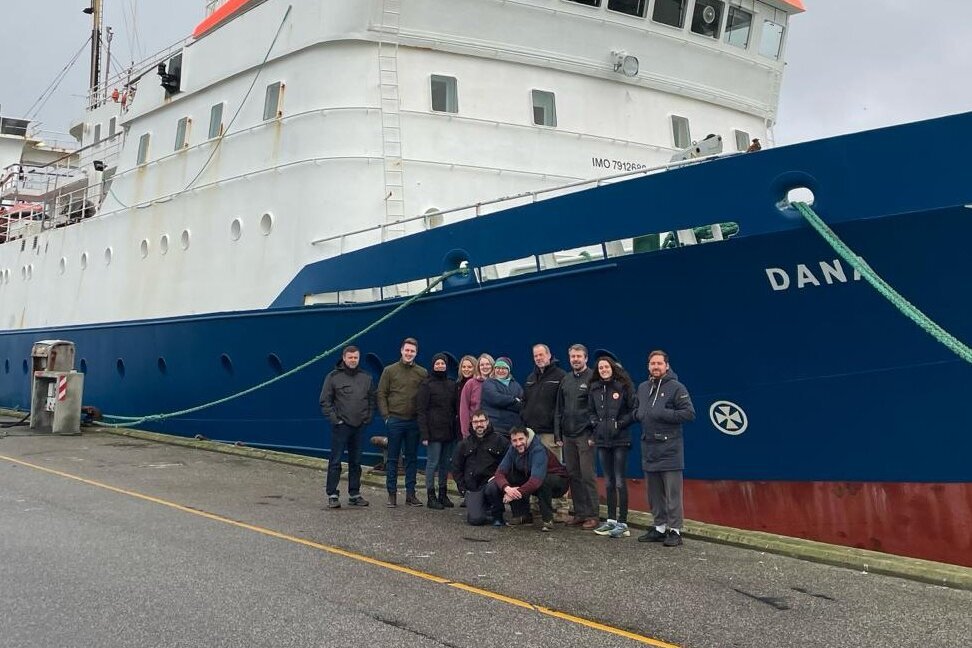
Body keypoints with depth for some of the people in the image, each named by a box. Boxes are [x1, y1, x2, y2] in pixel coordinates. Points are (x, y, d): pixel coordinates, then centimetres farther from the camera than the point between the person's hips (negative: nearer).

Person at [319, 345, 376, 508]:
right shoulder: (334, 377, -1)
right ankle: (332, 495, 3)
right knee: (335, 461, -3)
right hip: (341, 426, -4)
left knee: (356, 462, 11)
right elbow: (325, 401, -1)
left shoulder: (366, 377, 10)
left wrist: (368, 418, 5)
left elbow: (372, 400, 16)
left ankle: (354, 495, 19)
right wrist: (334, 418, -10)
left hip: (359, 427, 4)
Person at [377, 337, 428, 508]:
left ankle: (410, 493, 14)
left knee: (412, 458, 7)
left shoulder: (422, 373, 5)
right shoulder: (390, 370, 2)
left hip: (414, 422, 2)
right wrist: (386, 416, -6)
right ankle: (392, 493, 10)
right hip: (395, 421, -2)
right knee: (393, 459, 4)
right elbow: (381, 394, 2)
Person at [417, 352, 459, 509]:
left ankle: (443, 494, 18)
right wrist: (424, 434, -14)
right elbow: (421, 410, -7)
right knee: (433, 463, -3)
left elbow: (456, 408, 15)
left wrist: (456, 430, 6)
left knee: (445, 464, 9)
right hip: (434, 432, -5)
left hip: (449, 432, 5)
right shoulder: (426, 385, -3)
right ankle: (431, 496, 3)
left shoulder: (452, 385, 13)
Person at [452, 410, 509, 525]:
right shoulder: (464, 444, 14)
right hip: (472, 488, 1)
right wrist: (462, 488, 8)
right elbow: (456, 468, 18)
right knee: (475, 519, -21)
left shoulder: (500, 440, 6)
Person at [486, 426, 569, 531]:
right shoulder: (513, 450, -10)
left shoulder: (538, 450, -30)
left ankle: (548, 519, -21)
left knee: (542, 481, -41)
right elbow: (500, 472, -16)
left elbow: (536, 480, -42)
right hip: (530, 483, 6)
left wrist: (517, 492, -42)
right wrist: (507, 488, -36)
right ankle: (524, 515, 1)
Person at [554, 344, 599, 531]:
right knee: (573, 475, 9)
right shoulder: (565, 380, 14)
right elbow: (559, 409, 17)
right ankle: (579, 513, 17)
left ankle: (593, 515, 2)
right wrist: (557, 434, 11)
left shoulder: (592, 378, -5)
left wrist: (594, 434, -14)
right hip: (567, 436, 6)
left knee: (588, 476, -5)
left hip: (585, 436, -6)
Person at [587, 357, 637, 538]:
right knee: (608, 482, 11)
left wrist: (620, 423, -9)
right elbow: (591, 411, 20)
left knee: (620, 481, -5)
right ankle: (611, 520, 19)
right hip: (602, 440, 5)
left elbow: (634, 409, -3)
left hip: (620, 440, -5)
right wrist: (595, 425, 6)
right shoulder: (594, 388, 10)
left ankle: (622, 523, 1)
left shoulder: (623, 386, -4)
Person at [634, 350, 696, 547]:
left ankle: (675, 530, 5)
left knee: (672, 493, -3)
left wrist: (663, 414, -17)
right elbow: (637, 410, 28)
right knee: (654, 492, 13)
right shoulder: (642, 388, 15)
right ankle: (659, 528, 23)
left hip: (669, 448, -6)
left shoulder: (676, 387, -5)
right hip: (648, 447, 6)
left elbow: (689, 413, -11)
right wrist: (638, 414, 5)